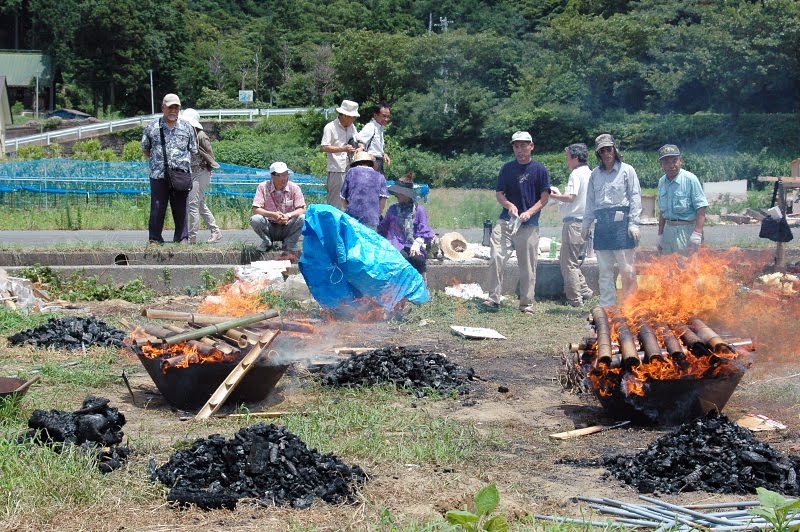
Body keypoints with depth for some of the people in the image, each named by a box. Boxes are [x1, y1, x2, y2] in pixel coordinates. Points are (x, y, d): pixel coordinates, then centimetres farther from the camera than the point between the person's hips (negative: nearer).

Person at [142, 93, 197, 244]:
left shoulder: (187, 127, 10)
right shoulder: (152, 128, 7)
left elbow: (193, 151, 16)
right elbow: (145, 149, 19)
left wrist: (183, 162, 9)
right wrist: (155, 160, 11)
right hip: (159, 176, -1)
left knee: (180, 208, 4)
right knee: (157, 208, -1)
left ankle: (182, 238, 11)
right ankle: (155, 239, 5)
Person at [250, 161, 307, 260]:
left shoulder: (294, 188, -7)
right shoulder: (263, 187, -9)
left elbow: (302, 209, -12)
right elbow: (255, 209, -16)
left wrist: (289, 215, -33)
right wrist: (273, 214, -33)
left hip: (287, 228, 1)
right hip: (270, 228, 0)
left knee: (302, 218, -27)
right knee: (255, 219, -29)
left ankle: (290, 249, -11)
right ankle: (267, 242, 0)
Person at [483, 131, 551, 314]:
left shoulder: (540, 169, 3)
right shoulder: (507, 168, 11)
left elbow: (544, 198, 2)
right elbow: (499, 194, 12)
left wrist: (530, 212, -13)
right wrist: (509, 205, -9)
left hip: (529, 224, -2)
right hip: (505, 222, 2)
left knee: (528, 266, 1)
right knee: (496, 259, -10)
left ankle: (527, 303, 10)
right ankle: (494, 298, -5)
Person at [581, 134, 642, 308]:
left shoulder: (627, 170, 2)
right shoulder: (595, 174, 15)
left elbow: (635, 198, -1)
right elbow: (590, 202, 19)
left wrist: (634, 223, -9)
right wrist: (585, 225, 15)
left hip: (621, 221, -5)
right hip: (602, 224, 5)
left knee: (626, 269, -5)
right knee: (604, 270, 6)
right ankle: (606, 306, 11)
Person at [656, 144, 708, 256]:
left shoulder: (690, 179, -10)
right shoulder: (662, 182, 11)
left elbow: (701, 210, -13)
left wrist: (697, 235, -20)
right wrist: (660, 235, 18)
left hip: (686, 229, -7)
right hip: (668, 229, 7)